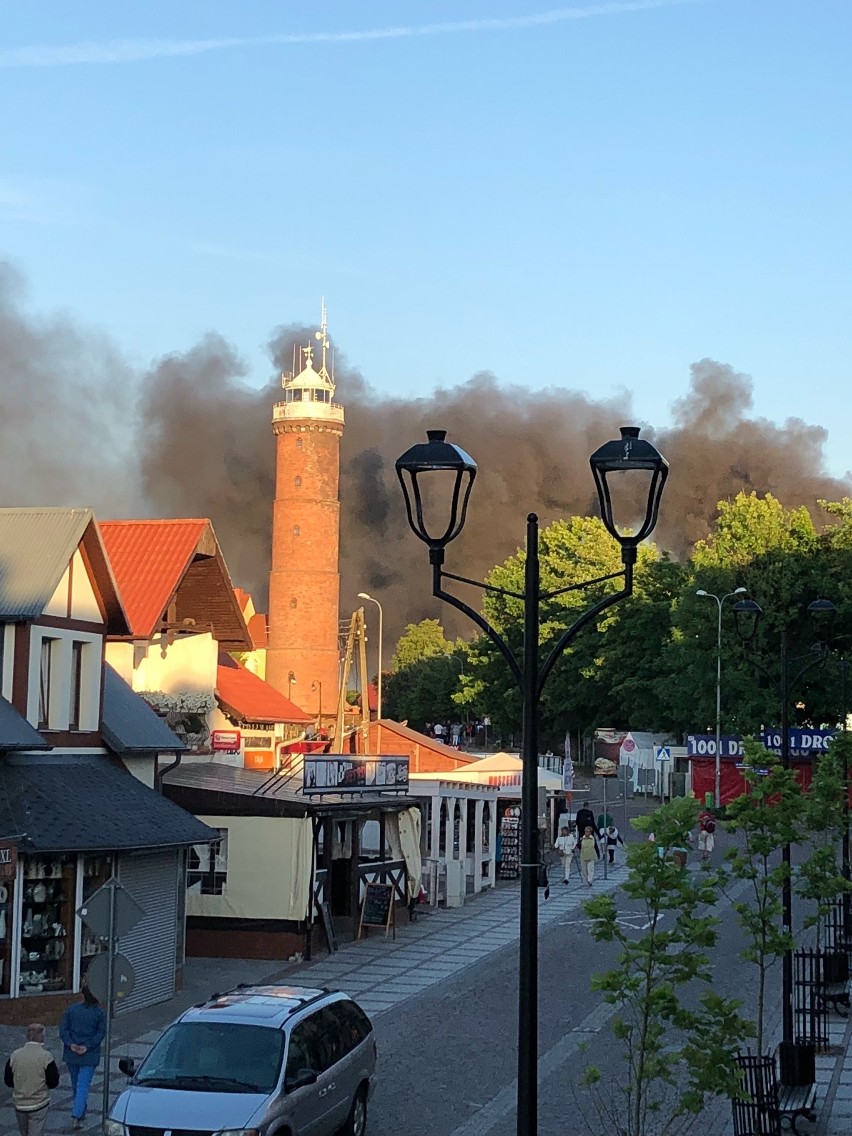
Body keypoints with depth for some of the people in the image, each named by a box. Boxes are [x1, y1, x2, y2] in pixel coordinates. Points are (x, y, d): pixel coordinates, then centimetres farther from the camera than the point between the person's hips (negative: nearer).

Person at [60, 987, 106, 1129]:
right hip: (90, 1056, -3)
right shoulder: (99, 1013, -7)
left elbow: (63, 1029, -6)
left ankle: (80, 1113, 31)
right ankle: (76, 1117, -14)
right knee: (83, 1086, -3)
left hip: (71, 1054, 3)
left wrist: (71, 1044, -12)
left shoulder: (71, 1009, -1)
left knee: (76, 1084, 19)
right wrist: (87, 1046, -12)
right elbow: (101, 1033, -11)